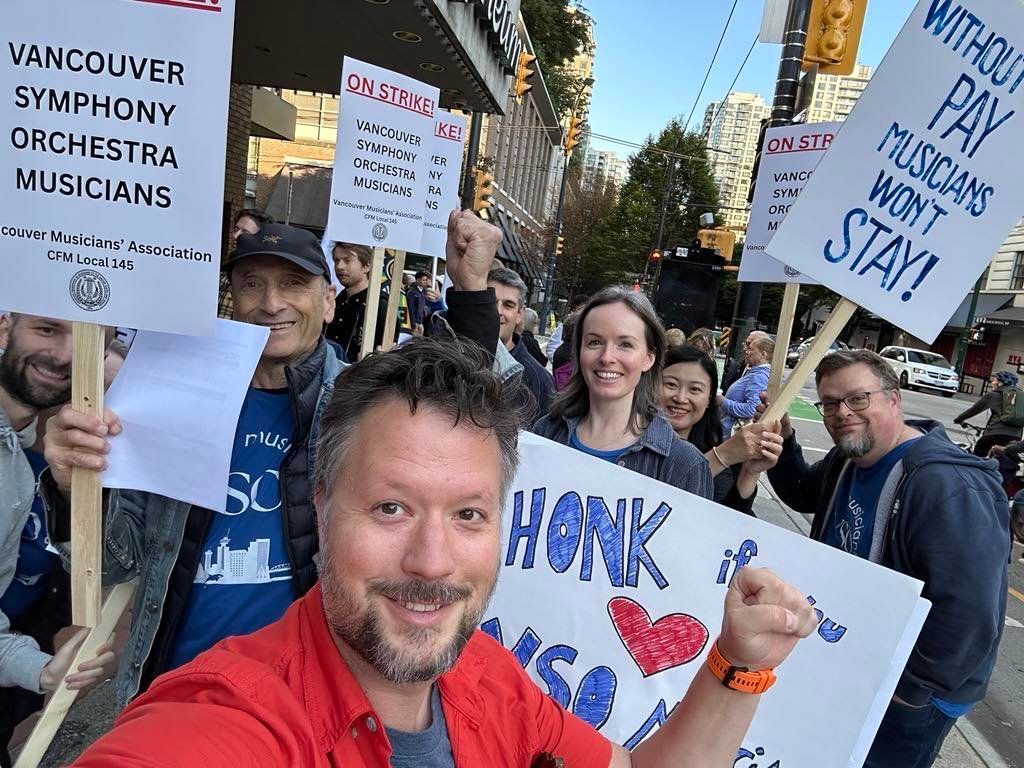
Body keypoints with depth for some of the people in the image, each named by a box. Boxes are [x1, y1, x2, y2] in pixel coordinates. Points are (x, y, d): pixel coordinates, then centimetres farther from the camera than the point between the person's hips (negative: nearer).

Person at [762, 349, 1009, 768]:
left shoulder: (947, 487, -31)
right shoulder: (848, 459, -1)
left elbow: (968, 617, -34)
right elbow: (804, 494, 17)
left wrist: (907, 691, -21)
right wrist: (782, 439, -3)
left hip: (904, 700, -8)